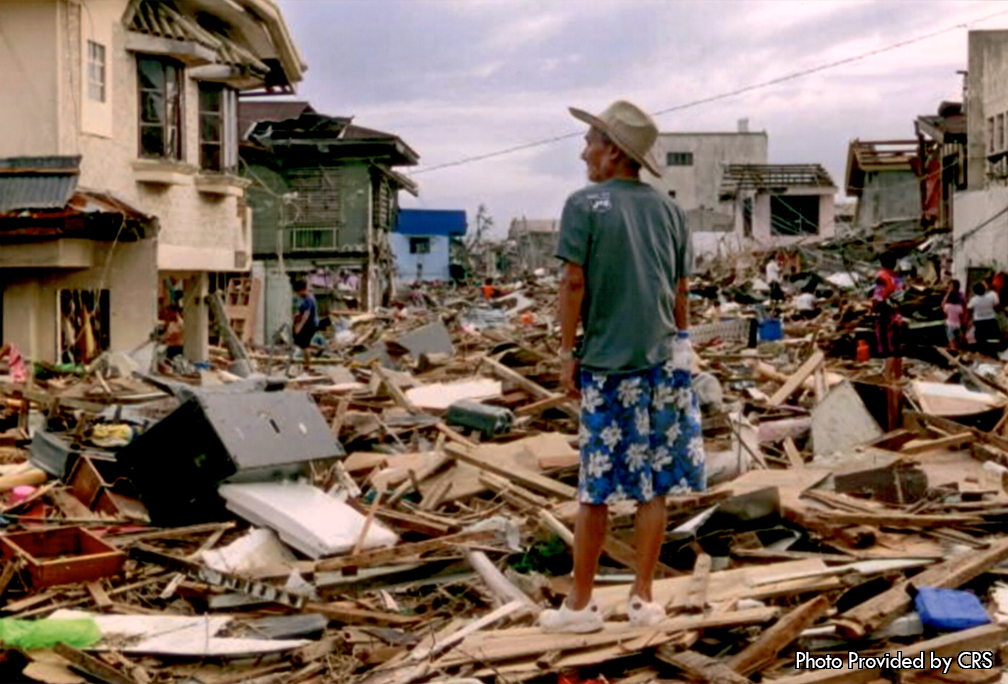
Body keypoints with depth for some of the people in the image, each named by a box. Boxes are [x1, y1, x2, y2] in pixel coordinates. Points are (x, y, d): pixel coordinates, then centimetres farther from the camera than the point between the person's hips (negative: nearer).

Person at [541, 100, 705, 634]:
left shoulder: (585, 205, -5)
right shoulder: (668, 209, 9)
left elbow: (573, 281, -11)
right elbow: (679, 290, 11)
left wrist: (567, 353, -3)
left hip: (607, 364, -4)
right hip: (663, 360, 4)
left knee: (597, 490, 3)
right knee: (653, 486, 8)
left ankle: (580, 604, 12)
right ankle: (643, 598, 14)